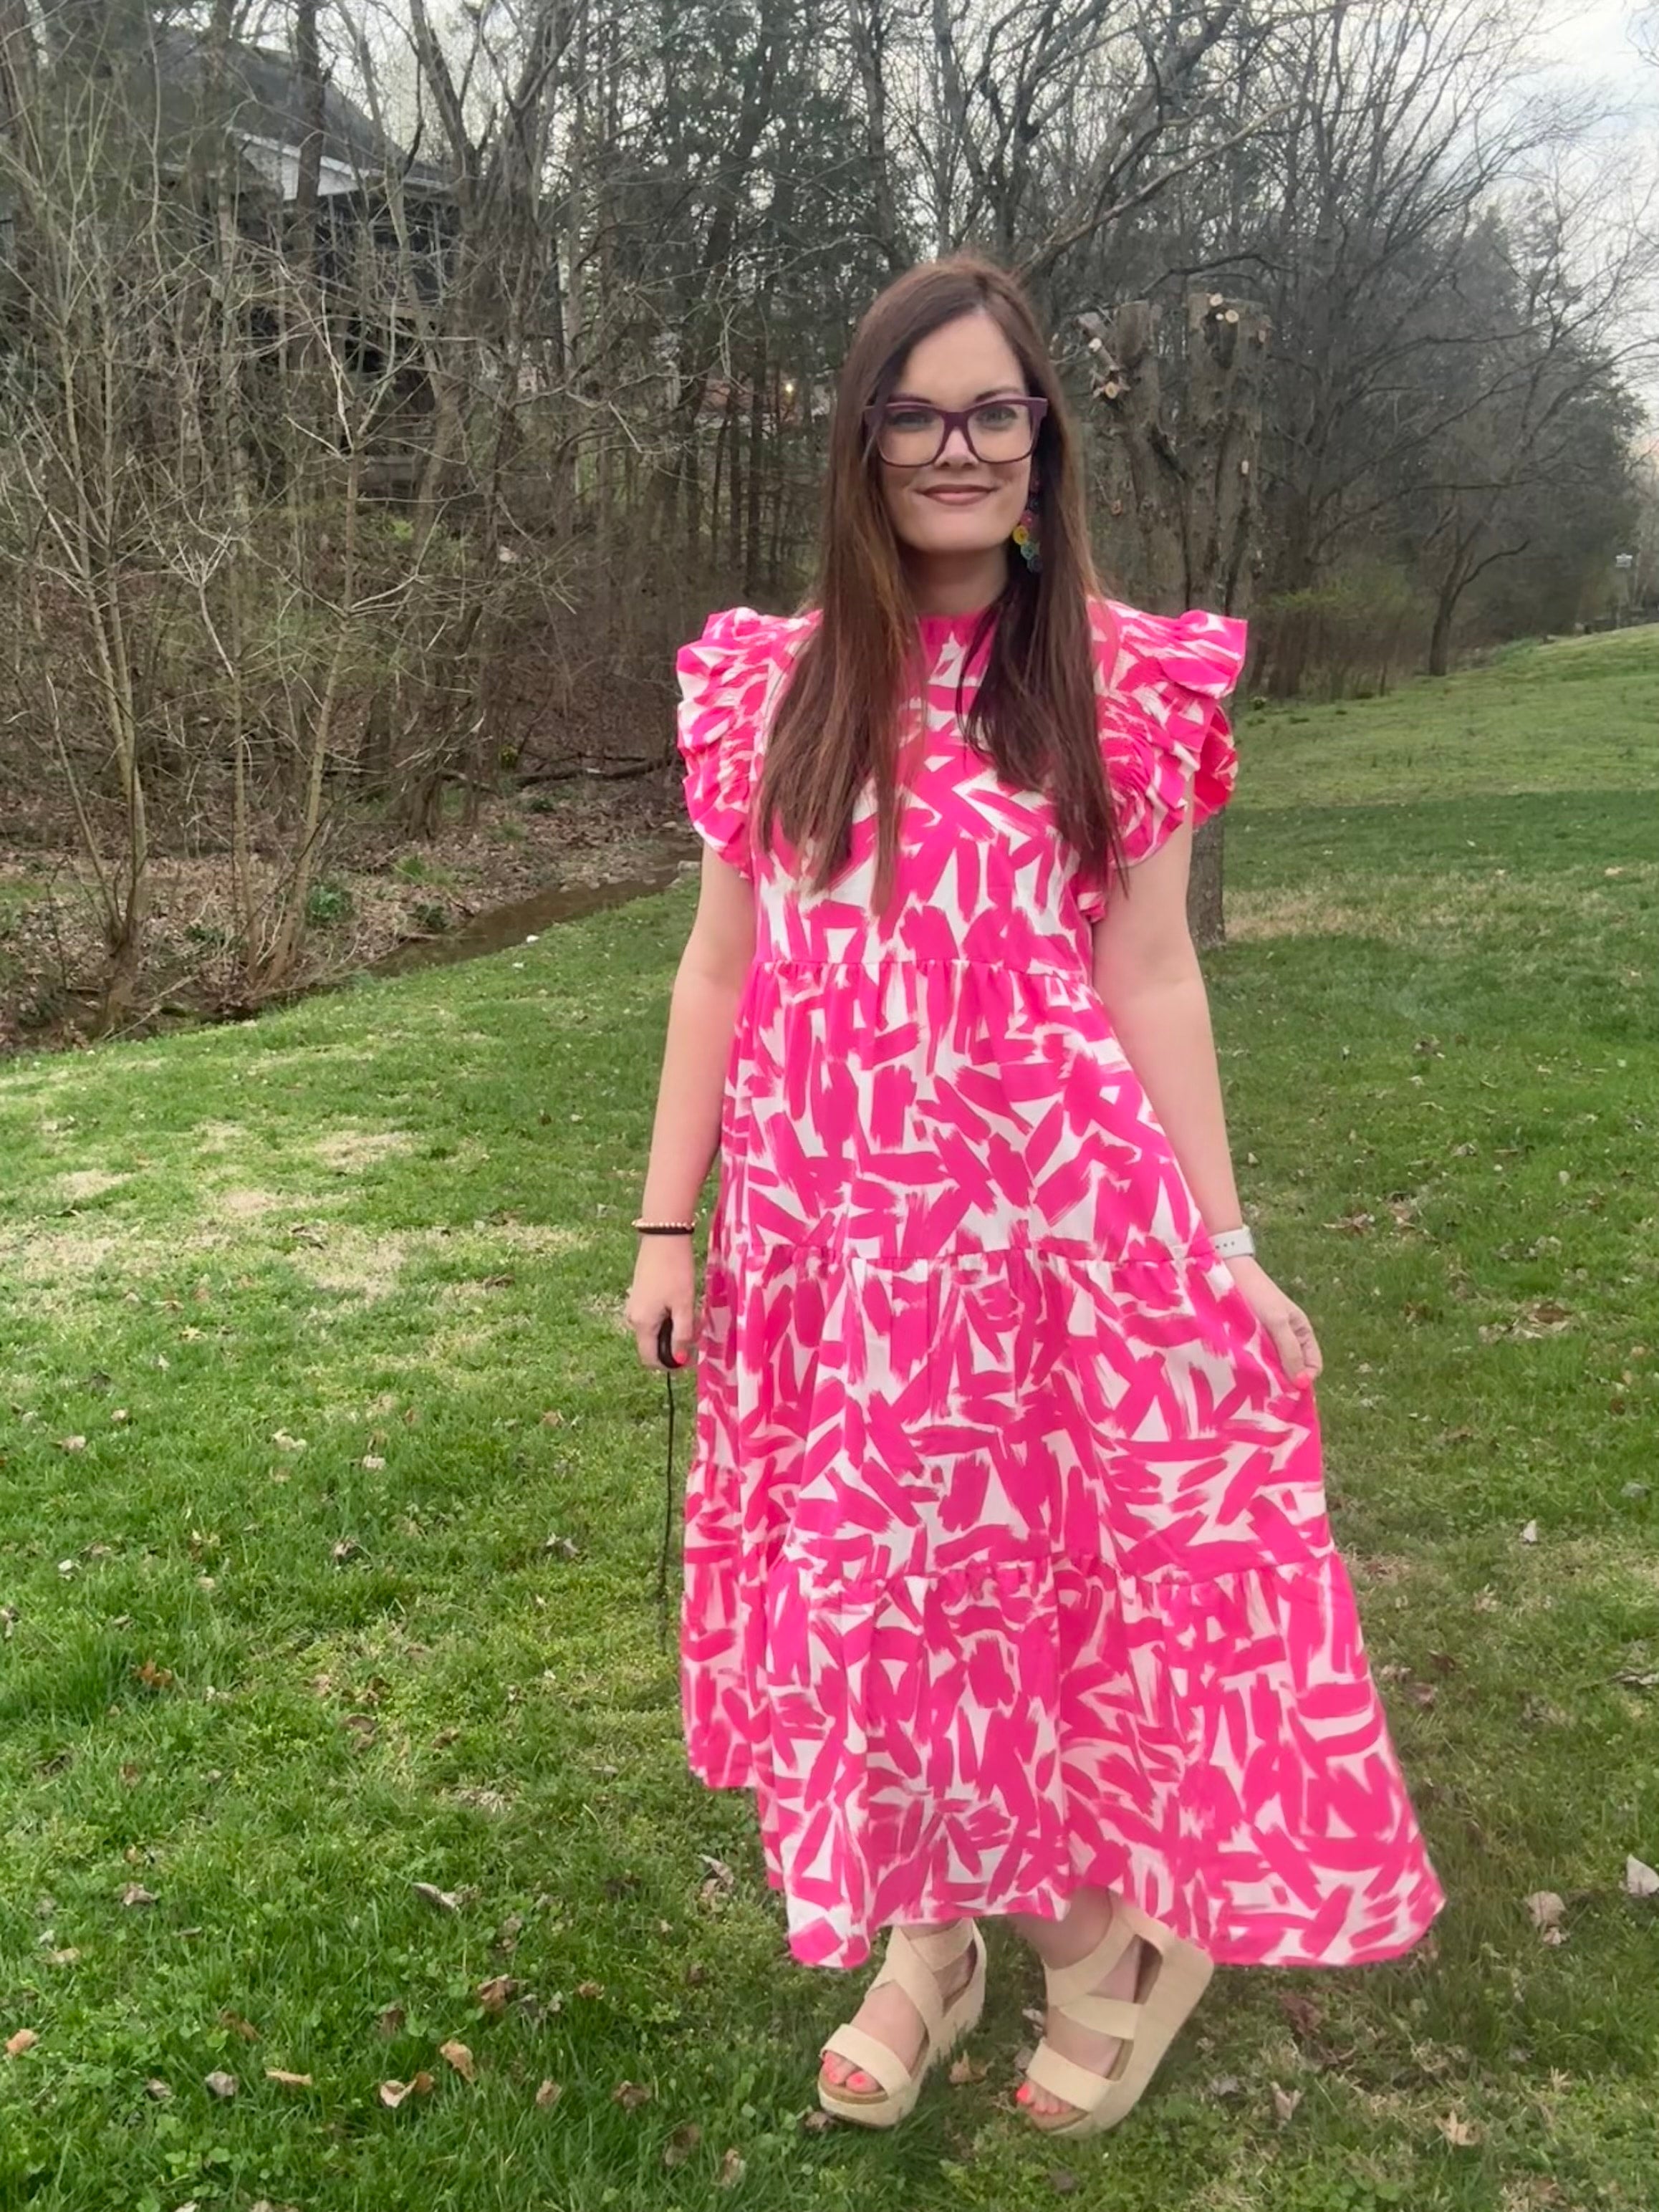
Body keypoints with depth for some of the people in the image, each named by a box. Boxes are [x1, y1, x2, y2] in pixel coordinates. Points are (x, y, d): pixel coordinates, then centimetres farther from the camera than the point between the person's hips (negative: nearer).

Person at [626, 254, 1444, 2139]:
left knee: (1062, 1564, 8)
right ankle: (924, 1937, 34)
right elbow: (719, 969, 6)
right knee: (863, 1582, 12)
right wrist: (667, 1224, 4)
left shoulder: (1125, 683, -1)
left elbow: (1149, 974, -1)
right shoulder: (769, 685, 4)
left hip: (1058, 1208, -2)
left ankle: (1095, 1933, 34)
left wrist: (1218, 1250, -4)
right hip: (825, 1222, 3)